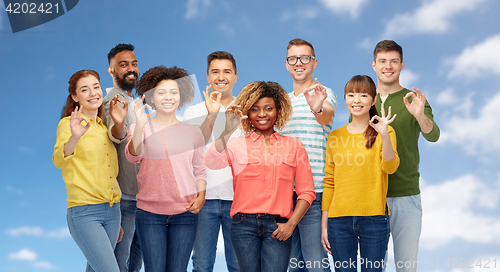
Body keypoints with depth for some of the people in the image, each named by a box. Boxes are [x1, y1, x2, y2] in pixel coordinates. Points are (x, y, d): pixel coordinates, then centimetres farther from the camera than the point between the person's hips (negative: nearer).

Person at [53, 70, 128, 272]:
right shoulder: (68, 124, -6)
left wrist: (120, 123, 9)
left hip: (112, 210, 7)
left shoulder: (103, 127, 14)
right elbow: (58, 160, -21)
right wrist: (75, 137, -42)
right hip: (84, 211, -7)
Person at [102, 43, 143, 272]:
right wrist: (117, 125, -57)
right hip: (124, 196, -10)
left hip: (139, 195, 10)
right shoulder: (114, 99, -14)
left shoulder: (132, 102, 18)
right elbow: (116, 136, -36)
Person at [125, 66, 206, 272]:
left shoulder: (193, 132, 8)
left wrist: (201, 196, -5)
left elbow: (199, 169, 14)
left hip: (185, 213, 2)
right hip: (150, 212, -2)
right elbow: (133, 156, -18)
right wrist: (140, 125, -34)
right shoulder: (142, 128, 0)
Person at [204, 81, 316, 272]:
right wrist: (228, 131, -26)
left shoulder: (294, 146, 12)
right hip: (244, 225, 0)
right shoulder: (237, 144, 8)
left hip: (277, 227, 0)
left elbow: (306, 191, 10)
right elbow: (211, 162, -12)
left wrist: (291, 223, -2)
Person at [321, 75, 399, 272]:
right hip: (339, 220, 2)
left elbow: (390, 167, -12)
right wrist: (324, 224, 7)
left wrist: (384, 135, -28)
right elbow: (329, 182, 10)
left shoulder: (384, 132, 4)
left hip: (374, 218, -2)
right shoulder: (335, 136, 10)